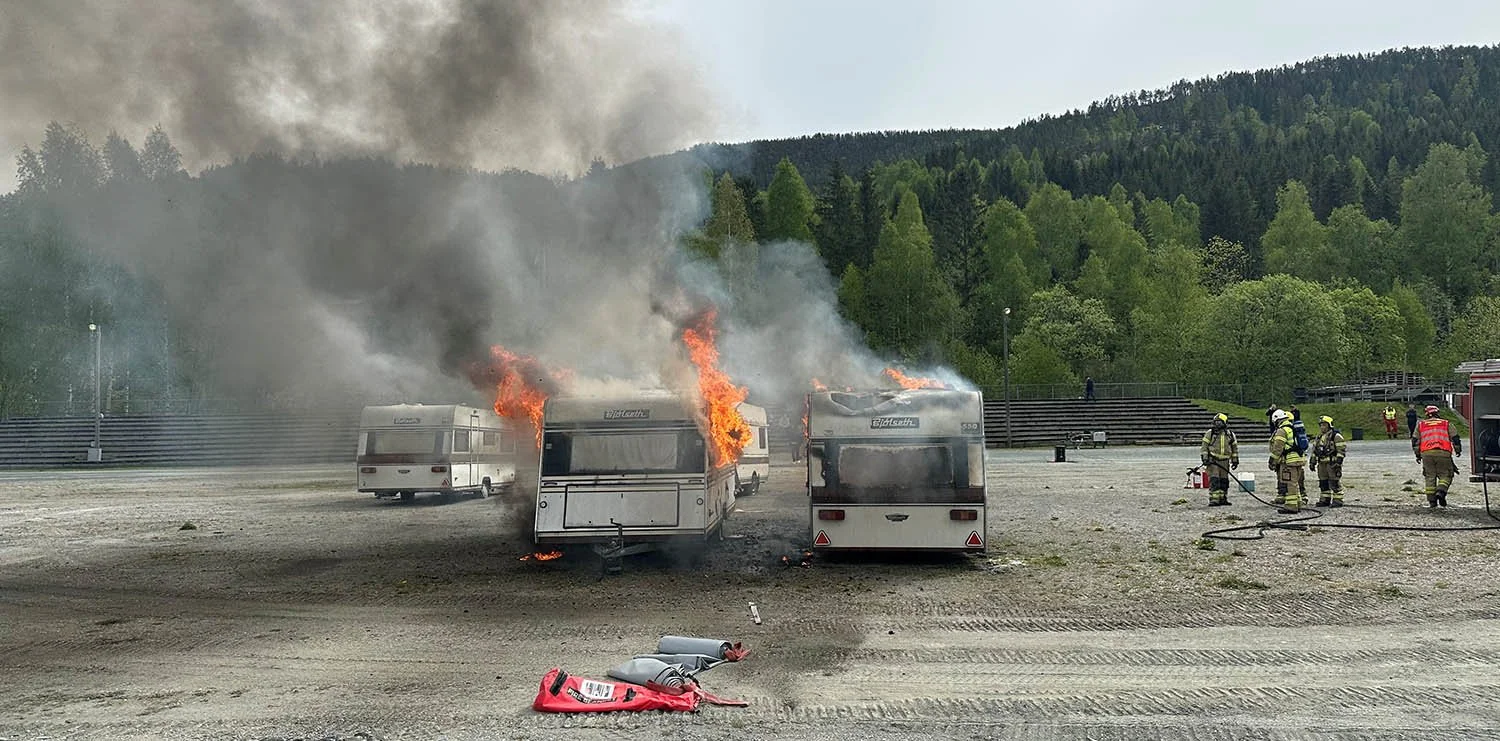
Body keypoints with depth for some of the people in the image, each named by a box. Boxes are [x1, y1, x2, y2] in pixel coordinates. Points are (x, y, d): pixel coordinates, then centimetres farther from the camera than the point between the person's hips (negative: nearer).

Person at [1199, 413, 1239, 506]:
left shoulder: (1230, 434, 8)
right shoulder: (1210, 433, -1)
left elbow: (1235, 447, 16)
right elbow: (1204, 446, 0)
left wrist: (1235, 460, 13)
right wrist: (1205, 458, -8)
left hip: (1225, 461, 4)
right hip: (1213, 460, -4)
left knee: (1224, 481, 9)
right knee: (1214, 480, -11)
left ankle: (1223, 499, 19)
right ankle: (1214, 500, -13)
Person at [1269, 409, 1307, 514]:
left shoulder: (1281, 431, -10)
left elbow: (1277, 449, -14)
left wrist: (1272, 461, -7)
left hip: (1289, 462, -9)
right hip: (1299, 459, 9)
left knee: (1289, 484, -7)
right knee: (1295, 483, 16)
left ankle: (1291, 507, -8)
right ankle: (1298, 504, 22)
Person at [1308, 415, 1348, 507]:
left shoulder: (1336, 436, -8)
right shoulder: (1320, 436, 17)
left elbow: (1341, 450, -12)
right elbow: (1315, 450, 23)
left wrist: (1338, 462, -17)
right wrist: (1313, 462, 19)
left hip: (1332, 463, -8)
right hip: (1322, 463, 8)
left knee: (1334, 482, -7)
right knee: (1323, 482, 10)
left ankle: (1338, 500, -2)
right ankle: (1325, 500, 17)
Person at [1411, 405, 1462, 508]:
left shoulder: (1421, 425, 19)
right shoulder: (1447, 424, 15)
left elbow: (1415, 441, 16)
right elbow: (1455, 438, 14)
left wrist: (1418, 455, 23)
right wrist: (1458, 450, 29)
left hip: (1426, 453, 1)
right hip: (1443, 453, -1)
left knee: (1430, 476, 8)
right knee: (1445, 475, 9)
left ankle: (1432, 501, 5)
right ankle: (1441, 492, -16)